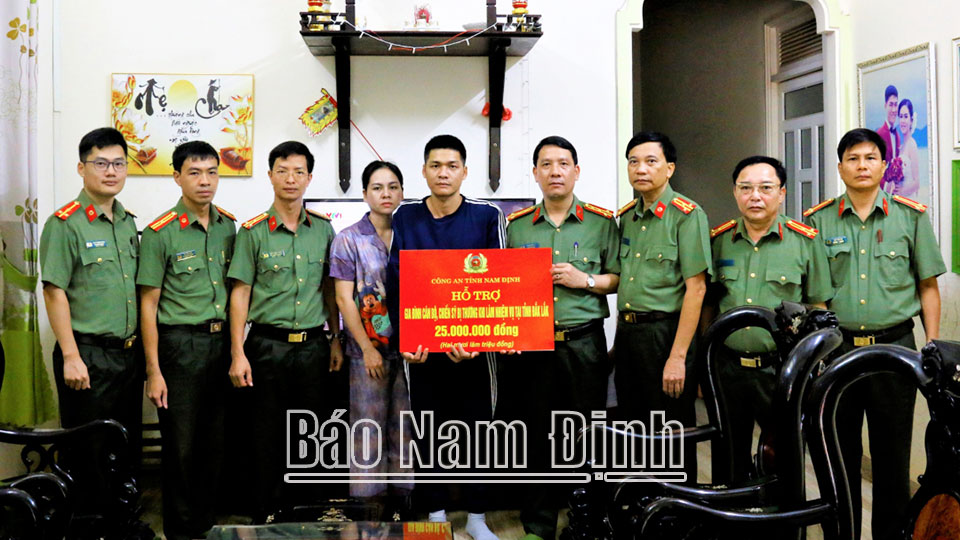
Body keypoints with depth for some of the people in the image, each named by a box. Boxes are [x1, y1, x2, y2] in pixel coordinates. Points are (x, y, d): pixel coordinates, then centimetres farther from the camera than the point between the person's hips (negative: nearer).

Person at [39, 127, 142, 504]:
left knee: (128, 448, 14)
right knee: (87, 452, 2)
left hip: (128, 352, 7)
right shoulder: (65, 224, -10)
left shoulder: (128, 222, 12)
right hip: (88, 355, -7)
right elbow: (54, 292, -13)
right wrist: (71, 357, -17)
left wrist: (141, 349, 15)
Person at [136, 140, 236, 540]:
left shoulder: (228, 226, 7)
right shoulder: (160, 233, -8)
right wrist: (154, 370, -11)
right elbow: (148, 304, -7)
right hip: (180, 343, -4)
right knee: (181, 444, 3)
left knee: (215, 442, 11)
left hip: (222, 341, 5)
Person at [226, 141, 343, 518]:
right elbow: (240, 293, -3)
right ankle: (268, 513, 18)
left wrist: (336, 340, 9)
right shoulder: (253, 231, -2)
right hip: (268, 345, -3)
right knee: (268, 434, 5)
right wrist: (238, 354, -8)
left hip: (314, 345, 3)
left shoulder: (323, 228, 7)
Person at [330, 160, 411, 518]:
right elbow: (344, 299, -4)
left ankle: (400, 501, 17)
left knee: (404, 425, 7)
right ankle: (371, 502, 11)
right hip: (368, 348, -3)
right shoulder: (348, 240, 0)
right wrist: (367, 348, -10)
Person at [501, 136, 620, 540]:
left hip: (584, 343, -1)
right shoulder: (516, 226, 11)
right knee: (536, 434, 5)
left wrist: (586, 280, -9)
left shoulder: (601, 223, 6)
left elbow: (620, 278, 7)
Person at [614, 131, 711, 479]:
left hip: (666, 332, -7)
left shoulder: (687, 215, -9)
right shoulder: (627, 216, 12)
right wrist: (619, 339, 14)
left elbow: (695, 288, -15)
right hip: (627, 333, 7)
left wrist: (678, 356, -19)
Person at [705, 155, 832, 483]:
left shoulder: (806, 241, -1)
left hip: (782, 369, -2)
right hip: (727, 367, 3)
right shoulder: (719, 241, 6)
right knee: (729, 460, 13)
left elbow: (818, 308, 3)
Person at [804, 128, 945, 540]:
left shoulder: (911, 216, 4)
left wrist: (933, 347, 1)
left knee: (892, 453, 7)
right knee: (839, 454, 9)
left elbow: (928, 286, 6)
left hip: (894, 345, -1)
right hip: (835, 347, 1)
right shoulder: (818, 221, 5)